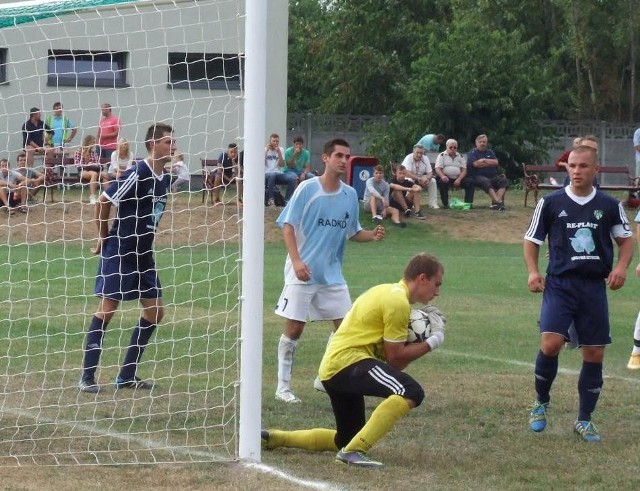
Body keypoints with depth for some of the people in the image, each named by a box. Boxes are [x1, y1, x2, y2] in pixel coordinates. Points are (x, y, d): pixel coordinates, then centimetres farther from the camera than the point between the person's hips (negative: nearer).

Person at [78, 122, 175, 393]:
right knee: (107, 308, -8)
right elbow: (103, 201, -14)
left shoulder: (164, 178, 8)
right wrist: (104, 237, -3)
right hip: (118, 252, -8)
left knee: (155, 311, 6)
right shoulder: (138, 173, -17)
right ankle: (87, 376, -3)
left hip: (143, 254, 8)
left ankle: (126, 375, 14)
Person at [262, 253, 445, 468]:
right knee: (411, 392, -29)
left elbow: (386, 350, 18)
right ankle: (354, 450, -31)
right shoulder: (398, 302, -11)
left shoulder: (387, 291, 20)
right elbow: (394, 357, -10)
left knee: (347, 439, 24)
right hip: (348, 361, -11)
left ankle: (274, 438, 27)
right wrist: (432, 342, -3)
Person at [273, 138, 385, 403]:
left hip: (332, 273, 5)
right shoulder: (307, 189, -9)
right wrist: (296, 260, -20)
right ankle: (283, 386, 8)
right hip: (303, 272, -5)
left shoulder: (350, 194, 6)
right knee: (294, 328, -3)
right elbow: (288, 225, -9)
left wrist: (372, 235, -7)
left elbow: (353, 232, 14)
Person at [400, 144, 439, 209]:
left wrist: (427, 178, -31)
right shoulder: (408, 158, -21)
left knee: (433, 181, -16)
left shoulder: (425, 158, -6)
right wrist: (418, 179, -37)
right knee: (410, 181, -38)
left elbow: (430, 172, -7)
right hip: (409, 178, -5)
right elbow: (406, 173, -32)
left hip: (421, 178, 5)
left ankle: (433, 203, -12)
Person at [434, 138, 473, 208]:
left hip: (457, 179, 3)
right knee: (442, 182, -37)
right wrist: (442, 176, -30)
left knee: (470, 182, -19)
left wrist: (459, 179, -14)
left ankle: (468, 203, -19)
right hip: (446, 178, -3)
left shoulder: (460, 156, 17)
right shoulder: (441, 156, 7)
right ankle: (445, 204, -31)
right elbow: (438, 169, -7)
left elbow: (464, 170, 7)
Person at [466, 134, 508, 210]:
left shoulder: (490, 152, 21)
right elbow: (476, 164, -11)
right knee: (486, 181, -38)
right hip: (478, 176, -5)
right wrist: (490, 163, 0)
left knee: (504, 180, -23)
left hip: (493, 176, 5)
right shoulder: (472, 153, 7)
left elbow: (496, 162, 6)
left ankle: (496, 202, -40)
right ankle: (498, 202, -49)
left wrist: (485, 160, -3)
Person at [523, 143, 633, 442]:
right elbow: (532, 239, 10)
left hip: (594, 286, 2)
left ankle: (584, 421, 19)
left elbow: (626, 239, 15)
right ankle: (541, 404, 6)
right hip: (559, 283, -2)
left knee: (594, 354, 4)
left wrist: (621, 266, -4)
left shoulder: (609, 205, 4)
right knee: (551, 344, -19)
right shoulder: (551, 203, 0)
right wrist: (533, 272, -5)